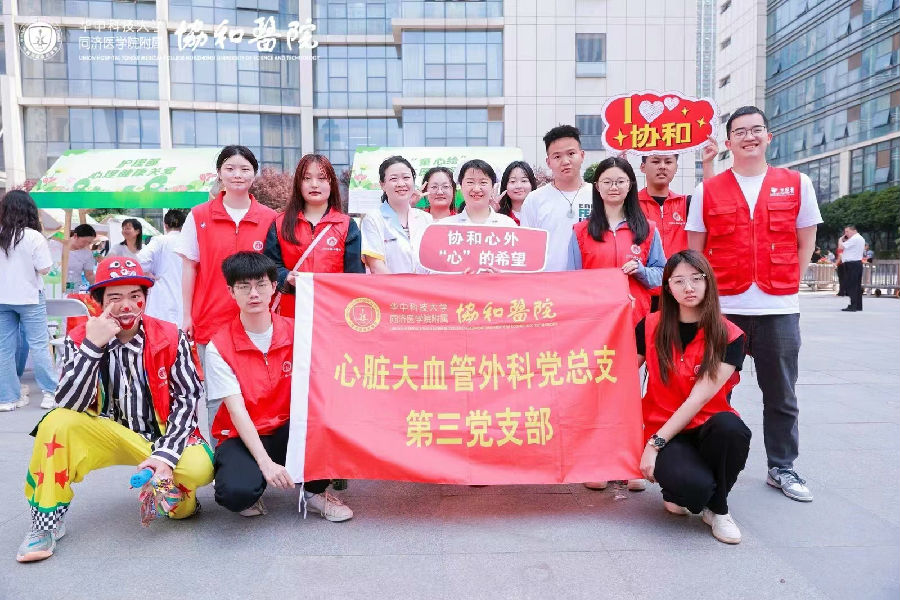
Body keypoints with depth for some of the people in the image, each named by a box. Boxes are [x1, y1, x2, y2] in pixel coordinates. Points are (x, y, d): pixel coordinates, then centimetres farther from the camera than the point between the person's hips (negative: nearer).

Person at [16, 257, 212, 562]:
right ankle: (46, 521, -8)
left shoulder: (170, 337, -10)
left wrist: (166, 453, -24)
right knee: (57, 423, -24)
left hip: (164, 434, -2)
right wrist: (92, 347, -29)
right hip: (110, 433, 2)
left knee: (199, 467, -30)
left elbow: (188, 396, -12)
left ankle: (173, 498, 7)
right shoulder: (79, 339, -7)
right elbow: (70, 406, -18)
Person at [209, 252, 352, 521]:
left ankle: (315, 491, -4)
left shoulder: (294, 331, -4)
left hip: (286, 431, 2)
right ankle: (248, 493, 6)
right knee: (236, 493, -34)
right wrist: (266, 462, -26)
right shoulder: (219, 347, -10)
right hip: (242, 436, -2)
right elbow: (237, 411, -16)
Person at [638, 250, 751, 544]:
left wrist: (655, 442, -19)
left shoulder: (730, 337, -7)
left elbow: (698, 399, -14)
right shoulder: (651, 327, -1)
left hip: (707, 428, 1)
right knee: (695, 486, -33)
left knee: (729, 427, -36)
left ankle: (717, 508, -7)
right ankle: (675, 489, 8)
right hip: (663, 431, -1)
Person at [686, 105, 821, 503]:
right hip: (723, 308, 0)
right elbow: (694, 251, 5)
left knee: (781, 396, 11)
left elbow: (805, 243, 10)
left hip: (779, 309, 1)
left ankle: (782, 468, 26)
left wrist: (787, 285, 1)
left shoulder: (797, 184, 5)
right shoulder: (707, 191, 3)